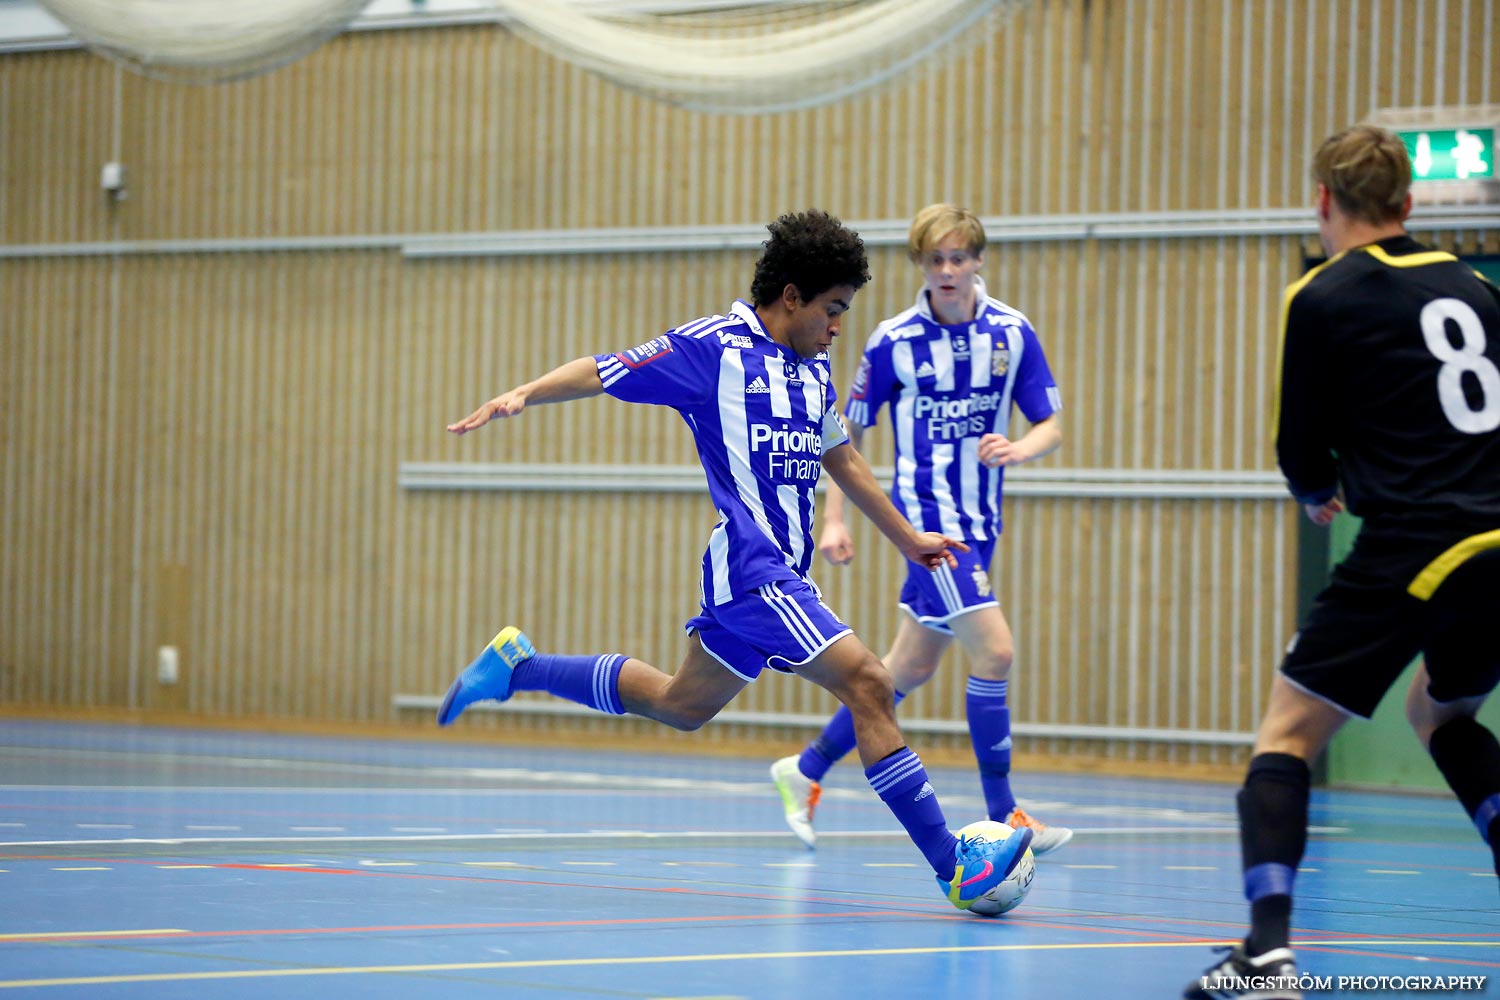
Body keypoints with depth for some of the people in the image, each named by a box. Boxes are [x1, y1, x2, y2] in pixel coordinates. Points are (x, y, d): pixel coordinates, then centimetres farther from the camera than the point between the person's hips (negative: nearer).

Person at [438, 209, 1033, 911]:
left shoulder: (812, 369, 16)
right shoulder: (714, 347, -7)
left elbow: (841, 459, 29)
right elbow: (602, 373, -4)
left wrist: (907, 538, 35)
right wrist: (521, 395, -19)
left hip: (781, 573, 10)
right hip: (752, 569, -10)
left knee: (683, 704, 20)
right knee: (866, 681, -17)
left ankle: (517, 666, 32)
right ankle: (953, 865, -18)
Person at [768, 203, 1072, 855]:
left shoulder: (1012, 333, 1)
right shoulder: (893, 341, -6)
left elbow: (1051, 427, 3)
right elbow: (849, 433, 4)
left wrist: (1016, 450, -19)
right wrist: (833, 520, -1)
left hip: (978, 520, 5)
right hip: (926, 511, -5)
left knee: (913, 666, 12)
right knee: (994, 650, -17)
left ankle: (806, 771, 28)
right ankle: (1002, 815, -9)